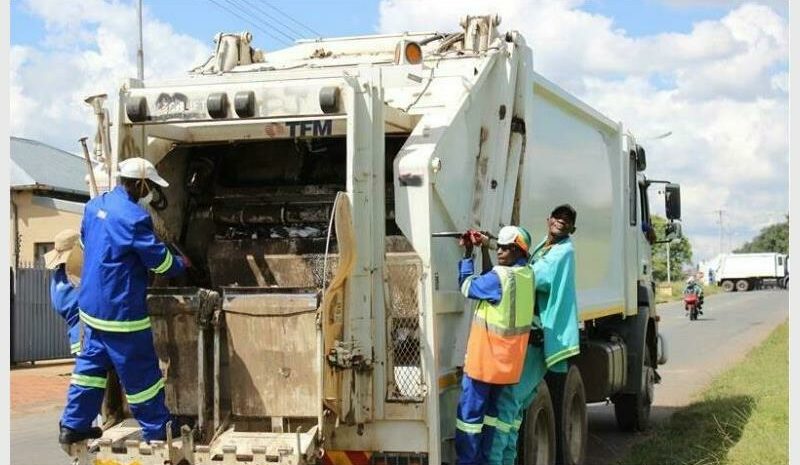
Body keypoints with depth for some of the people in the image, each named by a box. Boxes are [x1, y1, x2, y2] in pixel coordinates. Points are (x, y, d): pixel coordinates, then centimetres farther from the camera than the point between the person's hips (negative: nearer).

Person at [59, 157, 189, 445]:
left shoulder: (95, 205, 6)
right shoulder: (133, 217, -20)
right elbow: (160, 260, -12)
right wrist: (182, 264, 8)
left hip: (91, 304, 9)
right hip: (120, 311, -8)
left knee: (91, 364, 17)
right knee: (140, 372, 3)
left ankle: (73, 426, 21)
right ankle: (157, 430, 13)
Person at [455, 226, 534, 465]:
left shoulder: (501, 276, -21)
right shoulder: (527, 275, 4)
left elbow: (468, 287, -9)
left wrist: (467, 253, -1)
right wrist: (484, 249, 10)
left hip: (485, 358, -8)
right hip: (508, 361, 8)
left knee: (470, 411, 0)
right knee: (491, 409, 17)